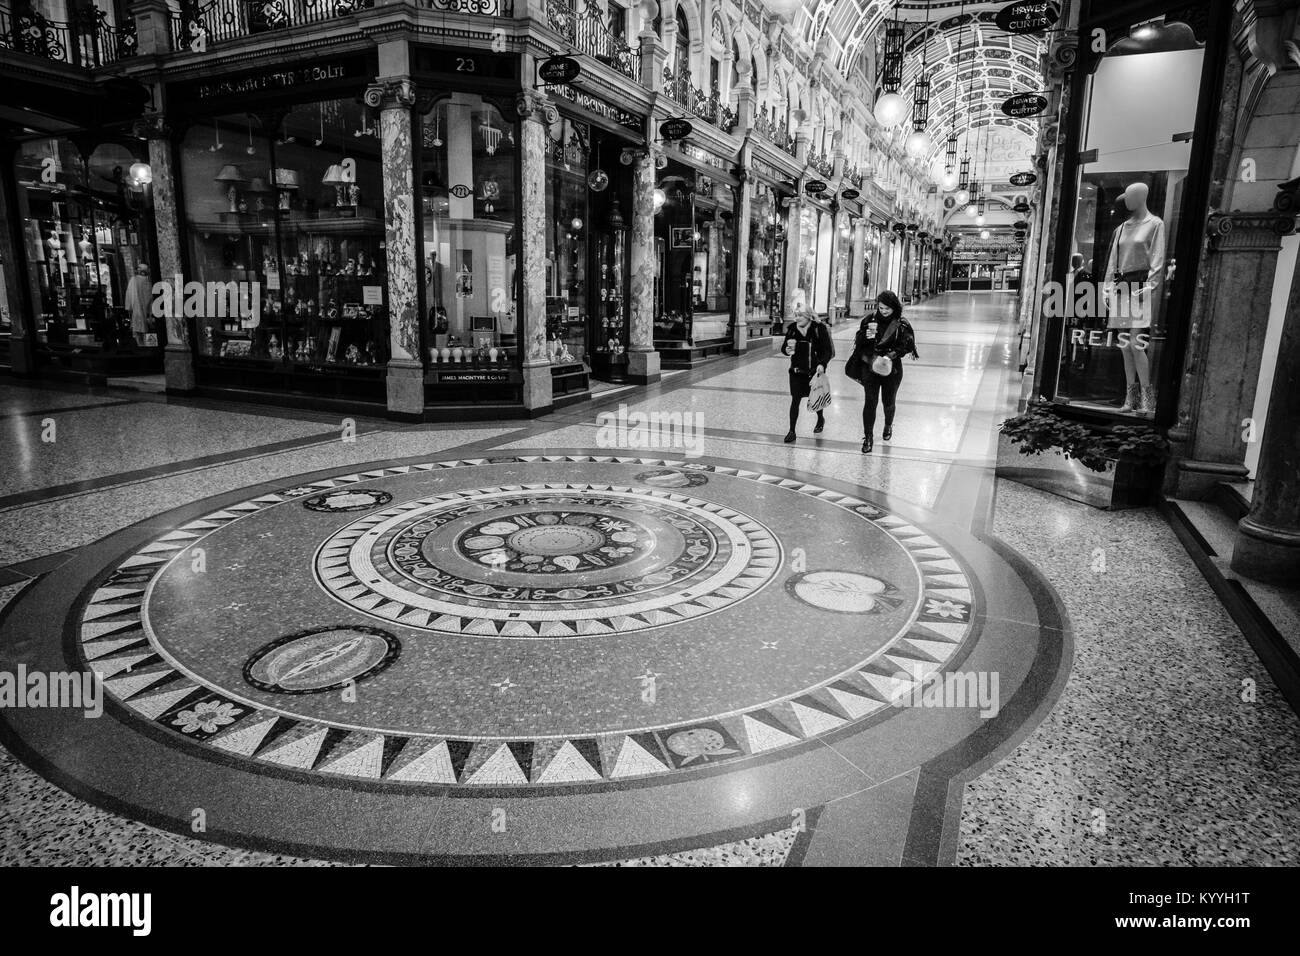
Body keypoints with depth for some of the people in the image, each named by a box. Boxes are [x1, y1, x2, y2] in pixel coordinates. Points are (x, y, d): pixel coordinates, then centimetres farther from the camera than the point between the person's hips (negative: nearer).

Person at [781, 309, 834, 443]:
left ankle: (820, 419, 45)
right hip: (797, 371, 2)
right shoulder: (791, 329, -2)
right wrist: (787, 350, -17)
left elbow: (827, 350, -9)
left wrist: (822, 364, -24)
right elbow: (784, 348, 6)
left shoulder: (819, 329, -11)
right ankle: (792, 431, 3)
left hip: (815, 371, -2)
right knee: (795, 400, -3)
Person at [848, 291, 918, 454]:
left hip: (891, 369, -1)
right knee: (870, 402, -5)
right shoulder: (870, 320, 1)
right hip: (870, 366, 1)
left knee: (888, 402, 13)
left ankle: (888, 426, 44)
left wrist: (892, 355, -24)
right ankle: (868, 437, 2)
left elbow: (906, 346, -8)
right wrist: (865, 335, -17)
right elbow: (858, 341, 5)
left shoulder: (902, 324, -6)